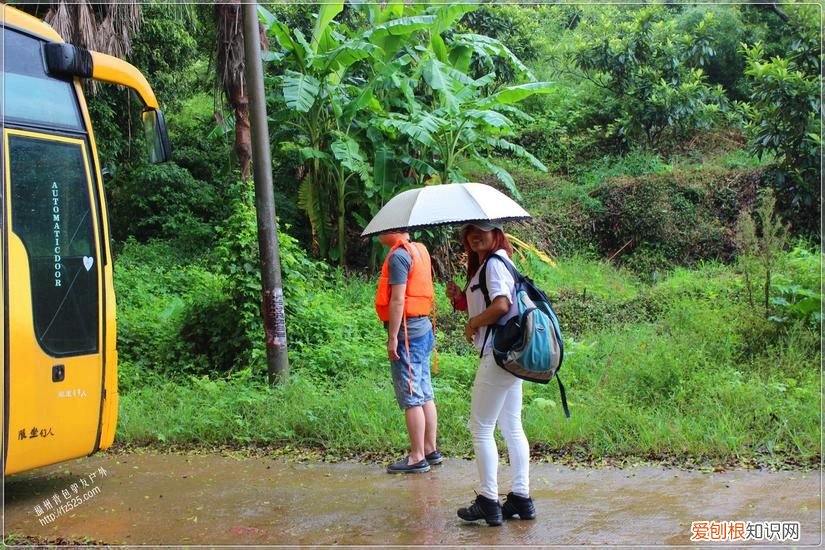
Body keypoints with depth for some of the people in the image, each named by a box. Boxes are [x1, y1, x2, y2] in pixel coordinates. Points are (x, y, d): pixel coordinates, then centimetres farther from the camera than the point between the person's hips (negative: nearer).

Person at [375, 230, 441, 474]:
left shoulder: (398, 255, -14)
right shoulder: (418, 249, 13)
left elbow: (397, 300, -19)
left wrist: (392, 338, -17)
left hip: (408, 331, -9)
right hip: (424, 328, 9)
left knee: (411, 398, -4)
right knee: (425, 395, 13)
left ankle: (417, 458, 0)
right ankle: (430, 450, 21)